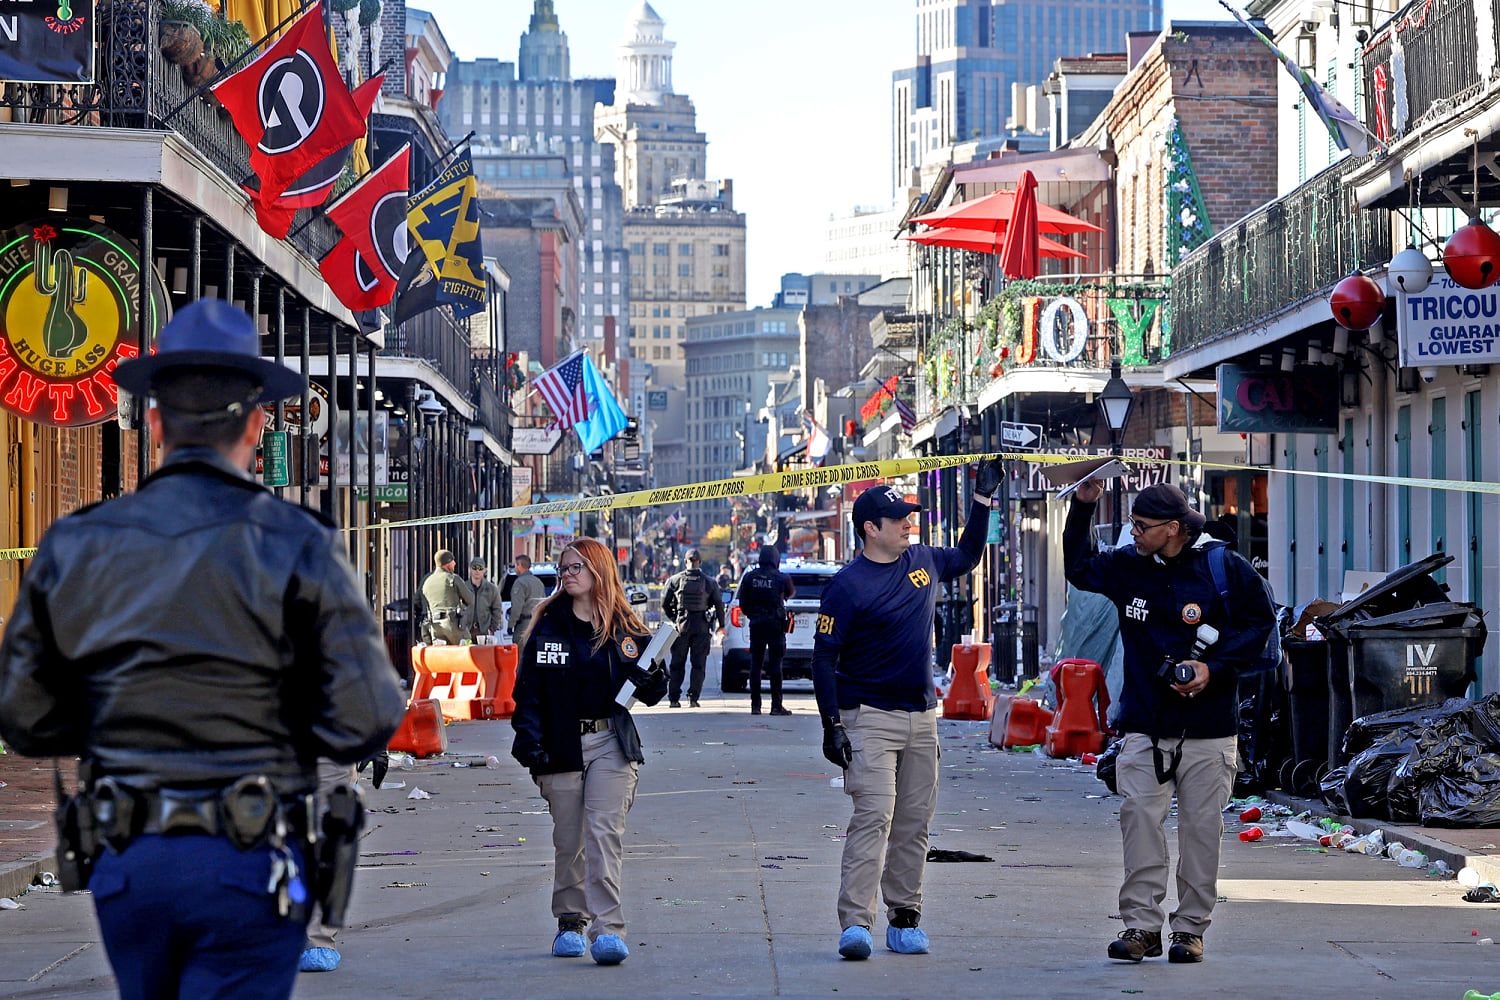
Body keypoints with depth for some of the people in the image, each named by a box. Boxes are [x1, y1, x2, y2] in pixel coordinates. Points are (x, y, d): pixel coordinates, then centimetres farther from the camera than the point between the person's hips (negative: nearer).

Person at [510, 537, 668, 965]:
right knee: (567, 839, 7)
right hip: (561, 747, 1)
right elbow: (528, 690, 2)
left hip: (610, 746, -1)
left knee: (604, 834, -11)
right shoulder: (547, 627, 5)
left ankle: (607, 929, -16)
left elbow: (649, 693, 10)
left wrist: (651, 679, -13)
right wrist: (528, 737, -11)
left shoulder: (625, 630, 4)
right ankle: (570, 922, 22)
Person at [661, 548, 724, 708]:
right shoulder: (708, 582, 0)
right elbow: (718, 603, 2)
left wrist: (672, 618, 17)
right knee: (698, 664, 4)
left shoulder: (676, 580, 0)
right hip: (702, 627, 0)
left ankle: (674, 698, 6)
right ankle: (693, 697, -2)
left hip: (682, 625, 0)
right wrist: (721, 624, 15)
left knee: (677, 663, 8)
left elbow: (665, 602, 1)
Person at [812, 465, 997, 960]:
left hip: (922, 717, 6)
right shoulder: (848, 585, -10)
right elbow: (824, 658, -9)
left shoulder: (924, 561, 10)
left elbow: (967, 557, 33)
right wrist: (832, 724, -15)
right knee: (873, 817, -16)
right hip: (869, 717, -6)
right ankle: (856, 923, -21)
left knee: (914, 822, 7)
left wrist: (982, 500, 25)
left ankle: (905, 918, 14)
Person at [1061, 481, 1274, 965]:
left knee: (1201, 826, 1)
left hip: (1207, 729, -2)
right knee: (1139, 818, -8)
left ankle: (1191, 927, 9)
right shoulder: (1127, 566, 6)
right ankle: (1142, 925, -4)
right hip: (1144, 725, 2)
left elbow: (1260, 622, 3)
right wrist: (1082, 508, 9)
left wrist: (1215, 667, -9)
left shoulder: (1225, 568, -3)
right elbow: (1078, 569, 21)